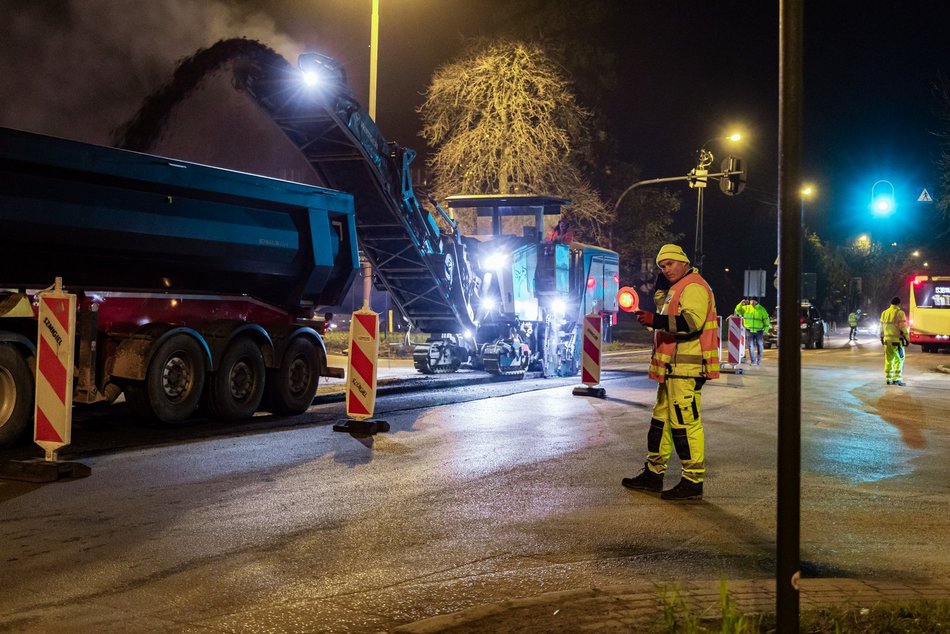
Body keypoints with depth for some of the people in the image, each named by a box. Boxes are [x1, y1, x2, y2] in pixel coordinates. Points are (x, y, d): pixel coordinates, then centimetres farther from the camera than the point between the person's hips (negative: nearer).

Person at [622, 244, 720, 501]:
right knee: (662, 418, 15)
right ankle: (653, 473, 24)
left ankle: (693, 482, -5)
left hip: (686, 368, -11)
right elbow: (669, 320, 26)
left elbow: (692, 322, -25)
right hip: (673, 367, 11)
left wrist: (656, 321, -30)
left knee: (685, 422, -10)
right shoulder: (675, 289, 22)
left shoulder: (693, 287, -12)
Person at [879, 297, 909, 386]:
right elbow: (903, 328, -13)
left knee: (888, 359, 10)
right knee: (899, 359, 0)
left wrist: (882, 338, 26)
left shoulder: (884, 313, 11)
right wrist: (906, 339, -8)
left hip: (887, 340, 6)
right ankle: (896, 379, -4)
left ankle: (888, 379, 12)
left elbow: (882, 327, 17)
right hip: (897, 340, -6)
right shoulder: (900, 313, -10)